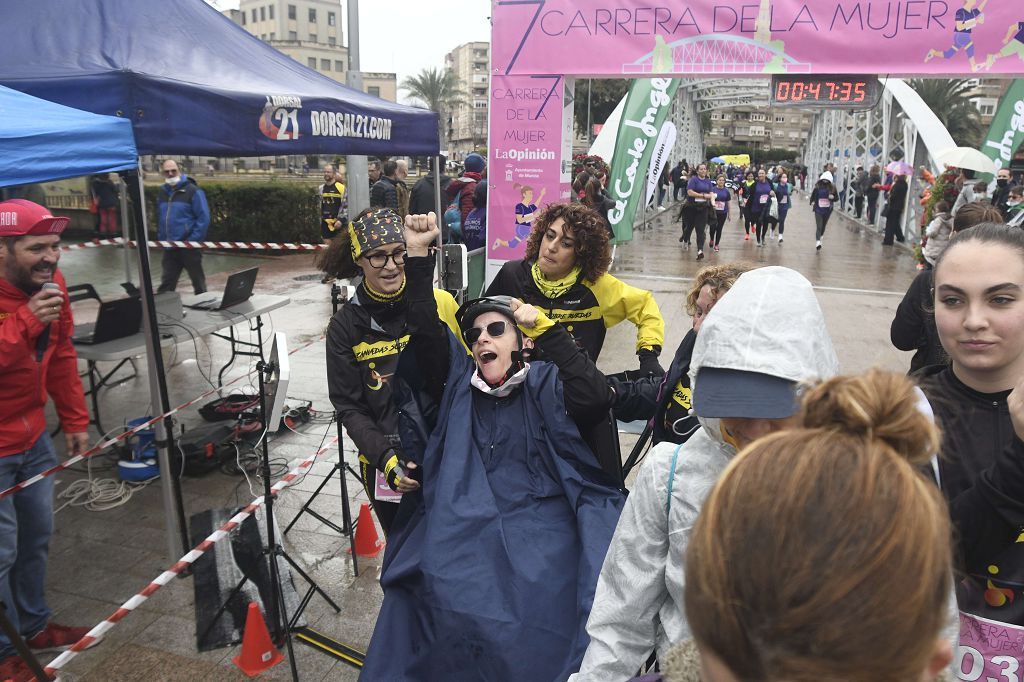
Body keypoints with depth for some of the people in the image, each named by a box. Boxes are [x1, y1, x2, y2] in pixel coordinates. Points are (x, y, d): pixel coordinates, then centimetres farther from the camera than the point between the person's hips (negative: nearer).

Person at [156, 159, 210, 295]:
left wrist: (192, 240, -16)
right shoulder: (162, 192, 12)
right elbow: (160, 218, 20)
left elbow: (204, 217, -12)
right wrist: (161, 239, 10)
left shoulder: (192, 191, -8)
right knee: (167, 283, 7)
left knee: (198, 280, 7)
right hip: (169, 248, 6)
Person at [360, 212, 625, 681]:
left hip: (540, 526, -2)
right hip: (462, 527, 3)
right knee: (446, 600, -19)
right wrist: (418, 255, -3)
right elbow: (426, 331, 4)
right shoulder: (459, 382, 16)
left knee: (533, 620, -22)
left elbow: (595, 398, -12)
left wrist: (545, 328, -14)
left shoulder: (546, 384, 7)